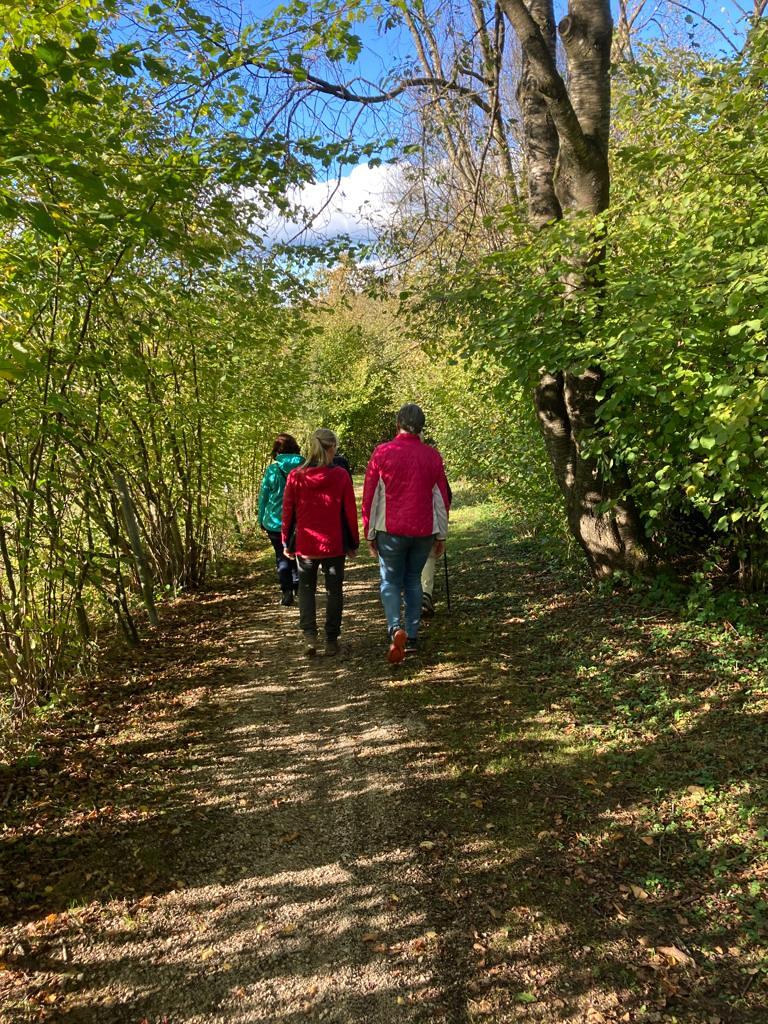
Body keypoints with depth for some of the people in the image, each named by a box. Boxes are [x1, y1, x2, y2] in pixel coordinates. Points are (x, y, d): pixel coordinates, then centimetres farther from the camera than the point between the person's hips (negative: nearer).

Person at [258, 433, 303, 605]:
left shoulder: (272, 470, -9)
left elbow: (263, 496, -2)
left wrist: (262, 520, 9)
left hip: (276, 523, -2)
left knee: (282, 557, 10)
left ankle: (287, 592, 4)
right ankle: (299, 589, 13)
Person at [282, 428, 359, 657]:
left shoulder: (295, 476, -3)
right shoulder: (341, 475, -7)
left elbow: (288, 512, 1)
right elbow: (350, 512, -4)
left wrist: (287, 543, 10)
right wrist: (353, 543, 6)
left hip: (305, 544, 1)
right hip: (334, 544, -1)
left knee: (306, 589, 16)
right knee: (334, 590, 12)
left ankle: (309, 636, 1)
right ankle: (332, 640, 14)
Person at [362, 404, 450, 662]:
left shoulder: (382, 452, -4)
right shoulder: (433, 456, 3)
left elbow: (370, 496, -3)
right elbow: (441, 498, 6)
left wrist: (370, 533, 5)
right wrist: (441, 535, 14)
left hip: (391, 531, -2)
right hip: (424, 531, 3)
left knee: (390, 582, 8)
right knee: (413, 581, 16)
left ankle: (395, 628, -13)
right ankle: (412, 636, 17)